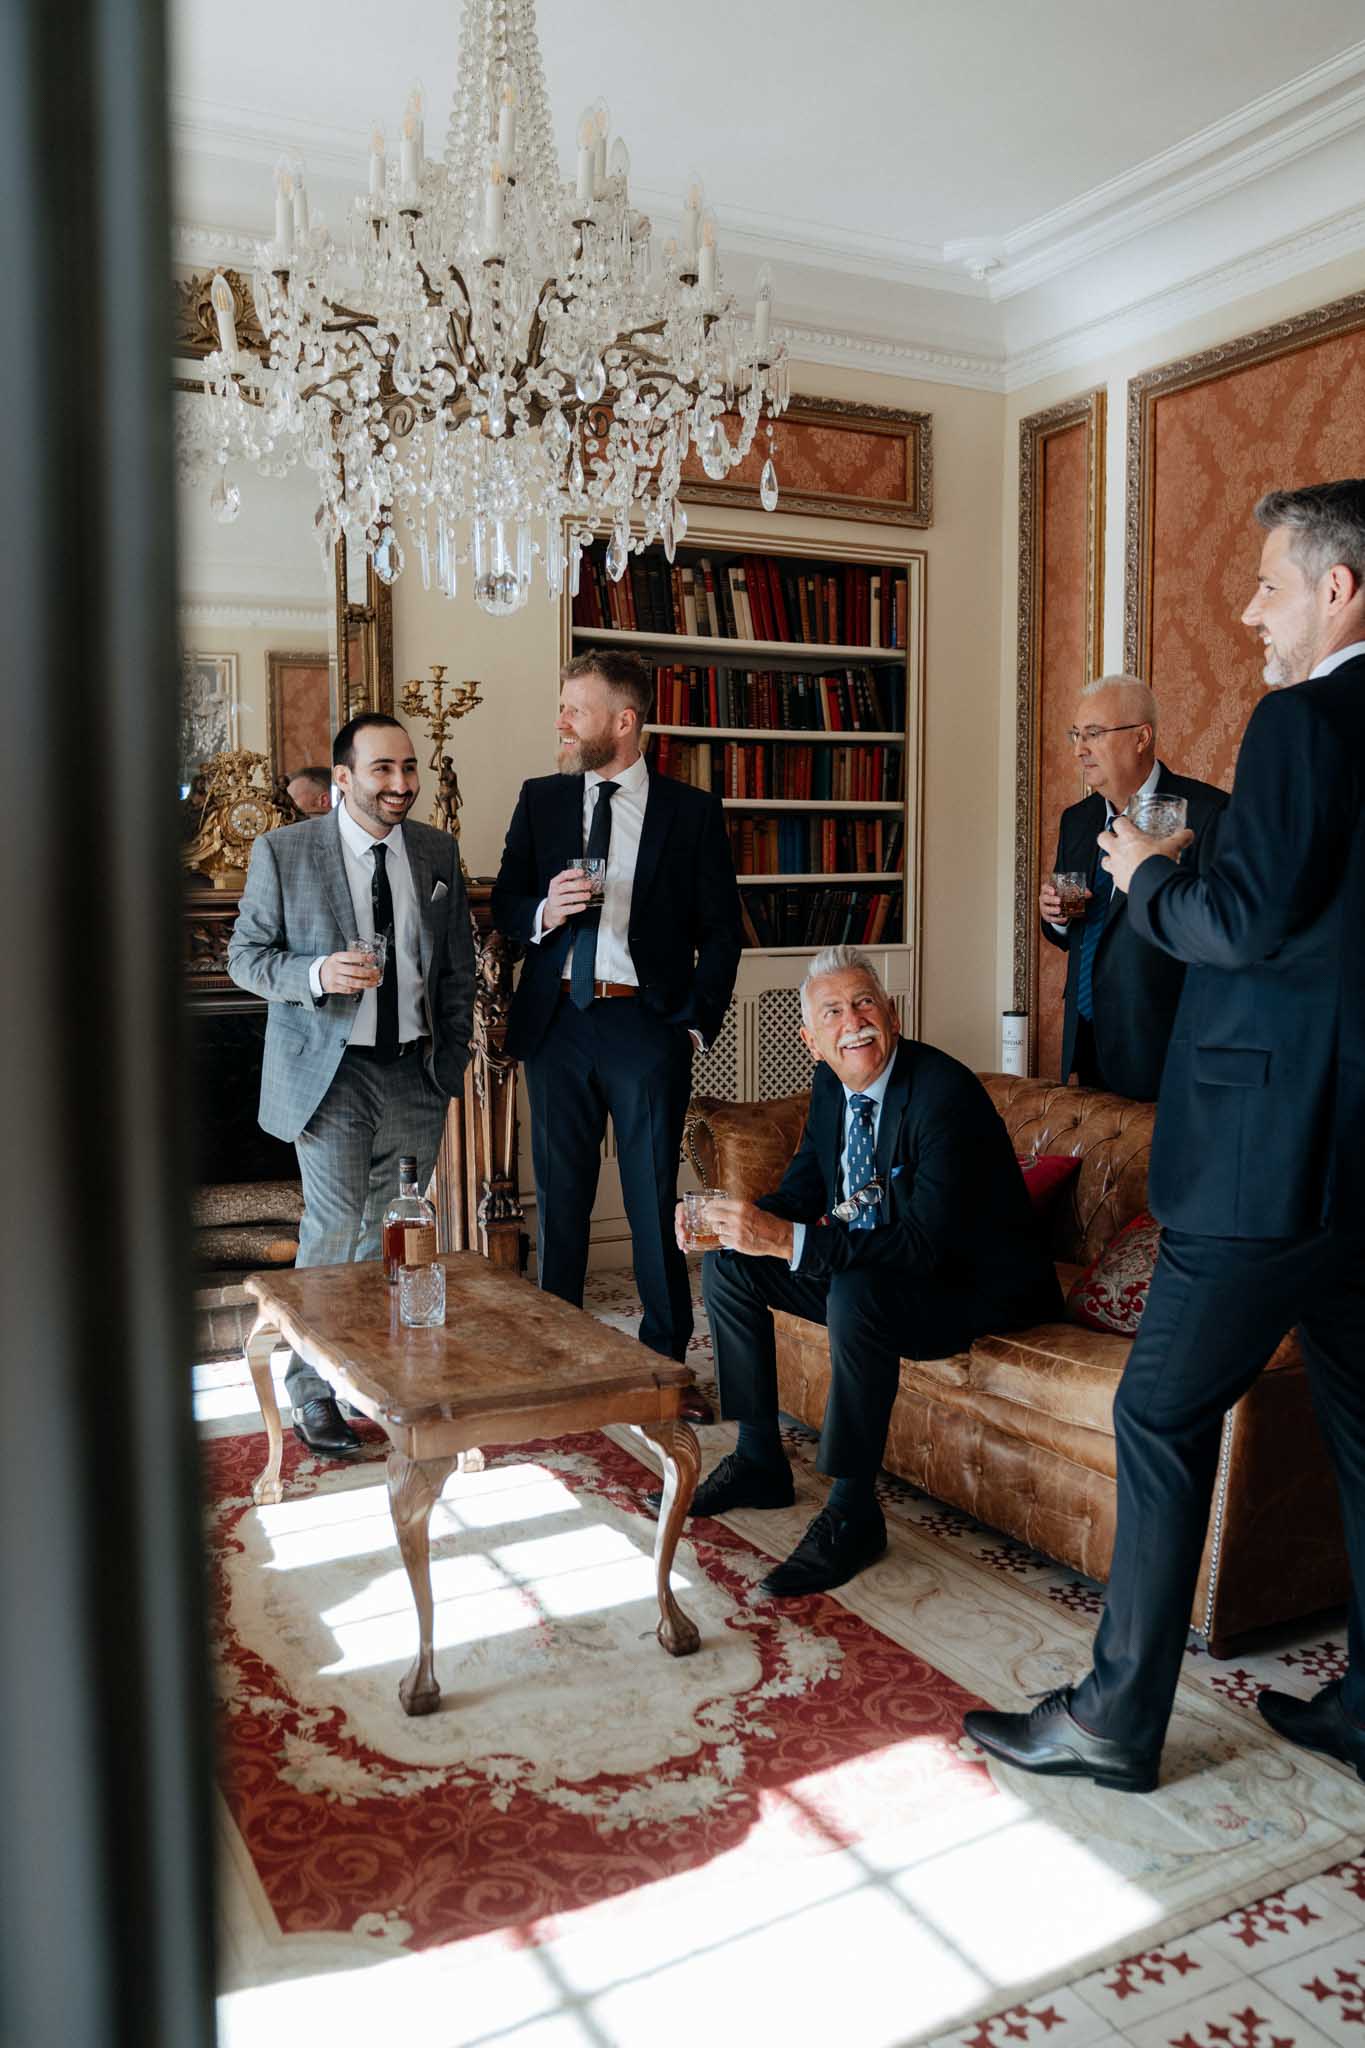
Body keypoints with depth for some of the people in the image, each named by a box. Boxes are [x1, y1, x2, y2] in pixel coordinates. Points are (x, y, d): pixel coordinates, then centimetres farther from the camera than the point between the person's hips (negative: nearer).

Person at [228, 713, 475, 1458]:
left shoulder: (438, 852, 7)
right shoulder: (282, 852, -4)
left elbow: (458, 967, 12)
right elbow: (245, 955, -2)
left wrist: (452, 1061, 9)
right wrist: (317, 973, -21)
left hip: (415, 1071, 4)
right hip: (330, 1070, -3)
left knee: (394, 1232, 11)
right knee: (334, 1230, -5)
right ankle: (312, 1388, 12)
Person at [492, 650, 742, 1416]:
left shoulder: (692, 810, 2)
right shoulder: (540, 799, 10)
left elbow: (721, 930, 4)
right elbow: (505, 907, 12)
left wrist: (698, 1025, -3)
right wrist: (544, 912, -11)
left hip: (648, 1025, -2)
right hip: (557, 1020, 3)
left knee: (656, 1201, 3)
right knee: (560, 1196, 9)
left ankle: (666, 1359, 15)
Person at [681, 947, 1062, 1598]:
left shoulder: (945, 1091, -26)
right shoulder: (831, 1084, -1)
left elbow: (925, 1243, -32)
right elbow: (801, 1193, 9)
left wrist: (790, 1241, -39)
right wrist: (740, 1220, -13)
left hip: (974, 1288, -8)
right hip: (869, 1269, 9)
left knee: (856, 1294, -37)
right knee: (727, 1263, 2)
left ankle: (851, 1513, -19)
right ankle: (759, 1463, 13)